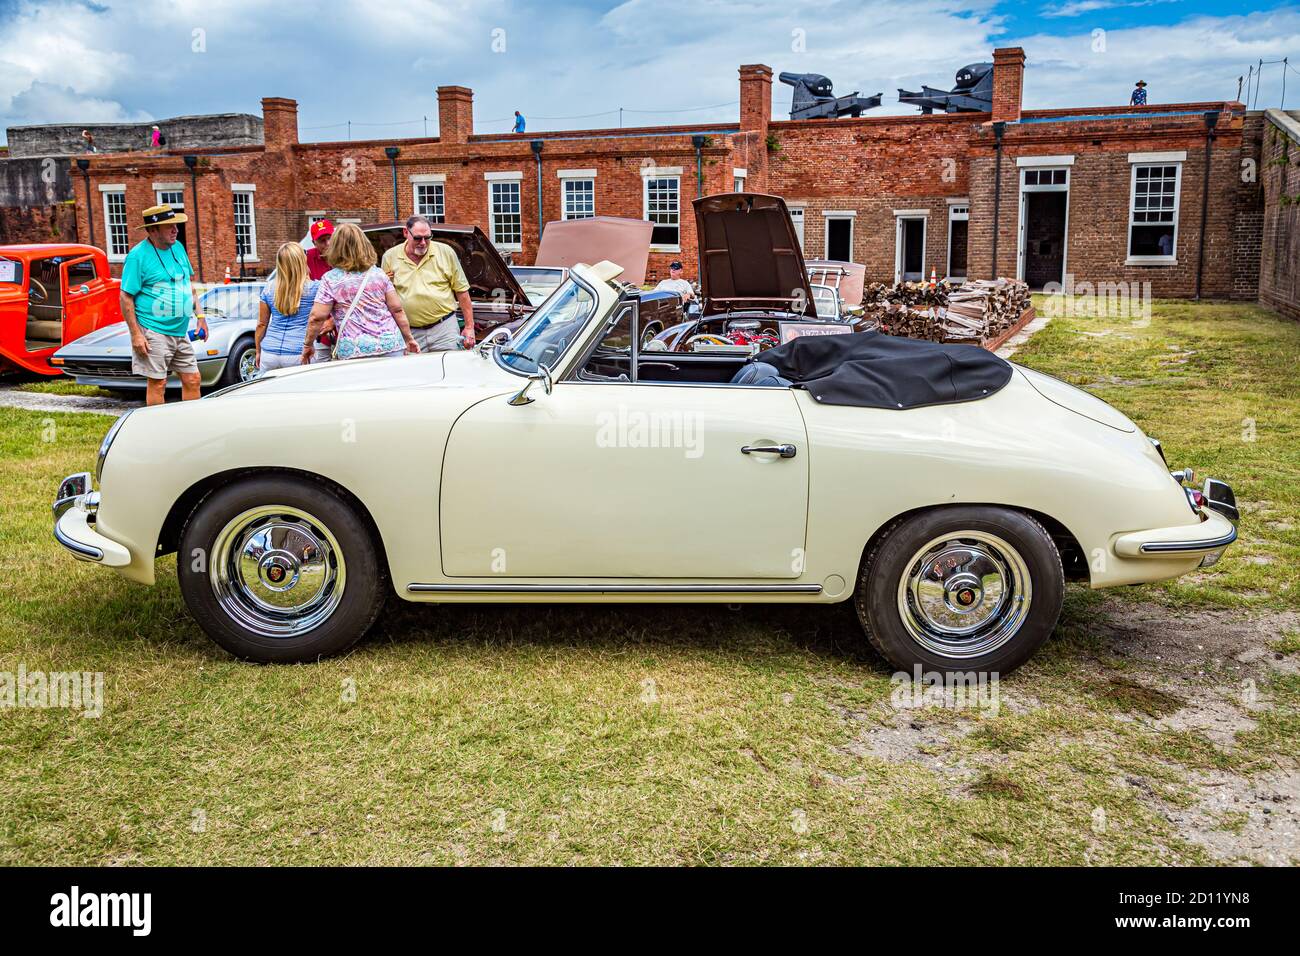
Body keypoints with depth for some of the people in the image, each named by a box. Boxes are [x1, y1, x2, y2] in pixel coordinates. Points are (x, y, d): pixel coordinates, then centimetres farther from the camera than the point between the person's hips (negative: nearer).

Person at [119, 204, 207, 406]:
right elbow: (126, 298, -12)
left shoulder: (178, 247, 10)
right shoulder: (138, 255, -11)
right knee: (158, 383, -3)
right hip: (154, 331, -7)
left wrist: (200, 315, 11)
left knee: (192, 380, 8)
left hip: (181, 331, 7)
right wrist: (136, 334, -17)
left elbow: (189, 284, 22)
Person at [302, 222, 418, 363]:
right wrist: (408, 339, 16)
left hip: (354, 352, -2)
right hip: (391, 346, 3)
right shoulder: (378, 274, 9)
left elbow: (317, 317, -3)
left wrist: (307, 344, 9)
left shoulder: (331, 279, 1)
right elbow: (397, 309, 7)